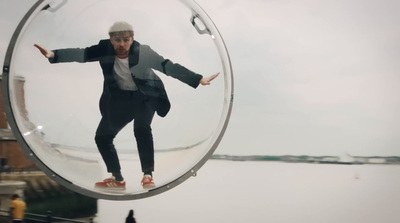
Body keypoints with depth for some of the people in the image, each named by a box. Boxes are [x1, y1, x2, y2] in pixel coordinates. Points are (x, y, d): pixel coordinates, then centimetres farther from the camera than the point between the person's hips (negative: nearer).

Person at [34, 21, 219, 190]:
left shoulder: (143, 52, -23)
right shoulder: (105, 49, -15)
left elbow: (169, 66, -26)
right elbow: (80, 54, -24)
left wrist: (198, 79, -33)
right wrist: (54, 54, -42)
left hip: (145, 95, -4)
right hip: (120, 98, 4)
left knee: (141, 129, -30)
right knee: (102, 137, 2)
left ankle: (148, 175, -14)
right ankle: (117, 179, 17)